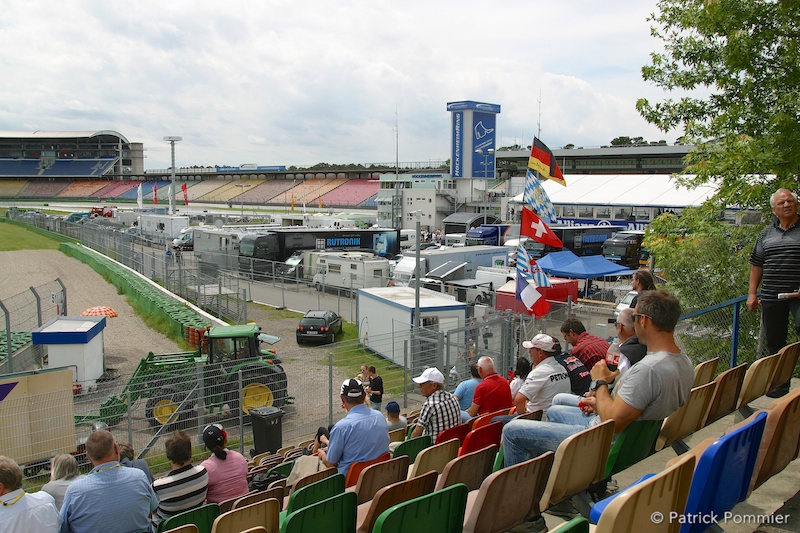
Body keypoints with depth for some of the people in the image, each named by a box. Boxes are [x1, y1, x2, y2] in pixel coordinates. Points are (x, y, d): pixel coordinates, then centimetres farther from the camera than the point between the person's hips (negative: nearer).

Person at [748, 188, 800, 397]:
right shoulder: (767, 233, 13)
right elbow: (757, 264, 17)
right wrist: (752, 293, 11)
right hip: (771, 295, 4)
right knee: (774, 342, 9)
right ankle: (779, 384, 21)